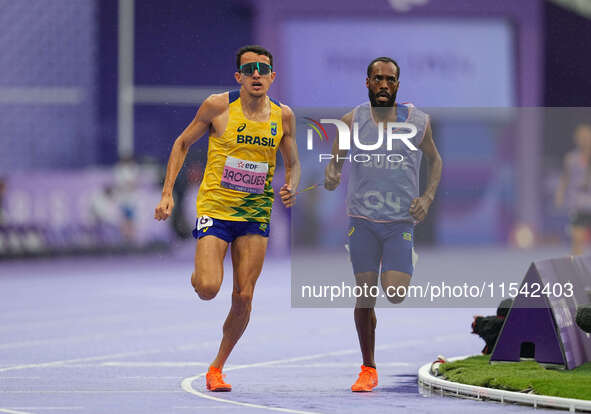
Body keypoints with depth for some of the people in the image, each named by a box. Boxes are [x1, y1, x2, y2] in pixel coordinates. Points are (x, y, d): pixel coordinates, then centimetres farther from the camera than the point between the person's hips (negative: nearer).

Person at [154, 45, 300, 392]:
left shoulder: (283, 116, 0)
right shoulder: (218, 107, -8)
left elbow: (293, 163, 14)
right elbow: (183, 144, 3)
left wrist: (291, 188, -9)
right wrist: (167, 193, -3)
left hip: (255, 216, 3)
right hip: (215, 210, -3)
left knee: (243, 296, -1)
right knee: (208, 289, -19)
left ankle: (218, 366, 18)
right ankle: (198, 276, 20)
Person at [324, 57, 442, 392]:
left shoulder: (418, 121, -2)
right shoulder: (353, 121, -2)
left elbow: (435, 159, 13)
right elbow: (336, 162, 6)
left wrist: (428, 197, -1)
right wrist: (331, 177, -18)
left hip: (401, 220, -1)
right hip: (363, 219, 1)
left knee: (395, 295, -14)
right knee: (365, 296, 2)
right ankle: (368, 369, 16)